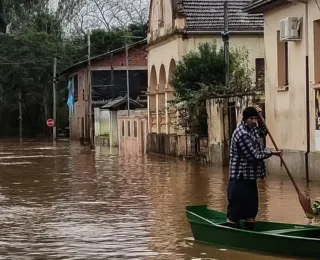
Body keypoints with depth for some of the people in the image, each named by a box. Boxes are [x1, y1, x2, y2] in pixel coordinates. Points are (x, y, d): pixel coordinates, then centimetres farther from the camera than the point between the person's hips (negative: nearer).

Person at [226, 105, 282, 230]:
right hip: (240, 179, -10)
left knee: (251, 208, 15)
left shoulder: (252, 129, 9)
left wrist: (259, 117, 14)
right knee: (236, 209, -6)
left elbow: (263, 133, 30)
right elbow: (254, 156, -21)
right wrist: (271, 153, -7)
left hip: (250, 177, 10)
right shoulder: (242, 134, -21)